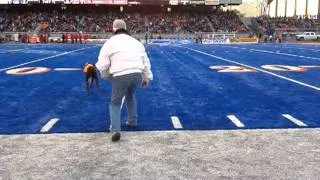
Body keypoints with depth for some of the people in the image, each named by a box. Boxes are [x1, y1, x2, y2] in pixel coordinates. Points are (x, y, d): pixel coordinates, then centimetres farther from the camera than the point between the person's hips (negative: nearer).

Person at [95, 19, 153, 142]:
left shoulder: (110, 43, 4)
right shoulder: (136, 42, 18)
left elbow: (102, 65, -1)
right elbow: (146, 62, 20)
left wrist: (107, 76, 17)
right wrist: (147, 78, 27)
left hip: (120, 76, -4)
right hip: (137, 75, 4)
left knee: (115, 103, 13)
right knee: (130, 96, 33)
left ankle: (115, 130, -2)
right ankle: (132, 121, 39)